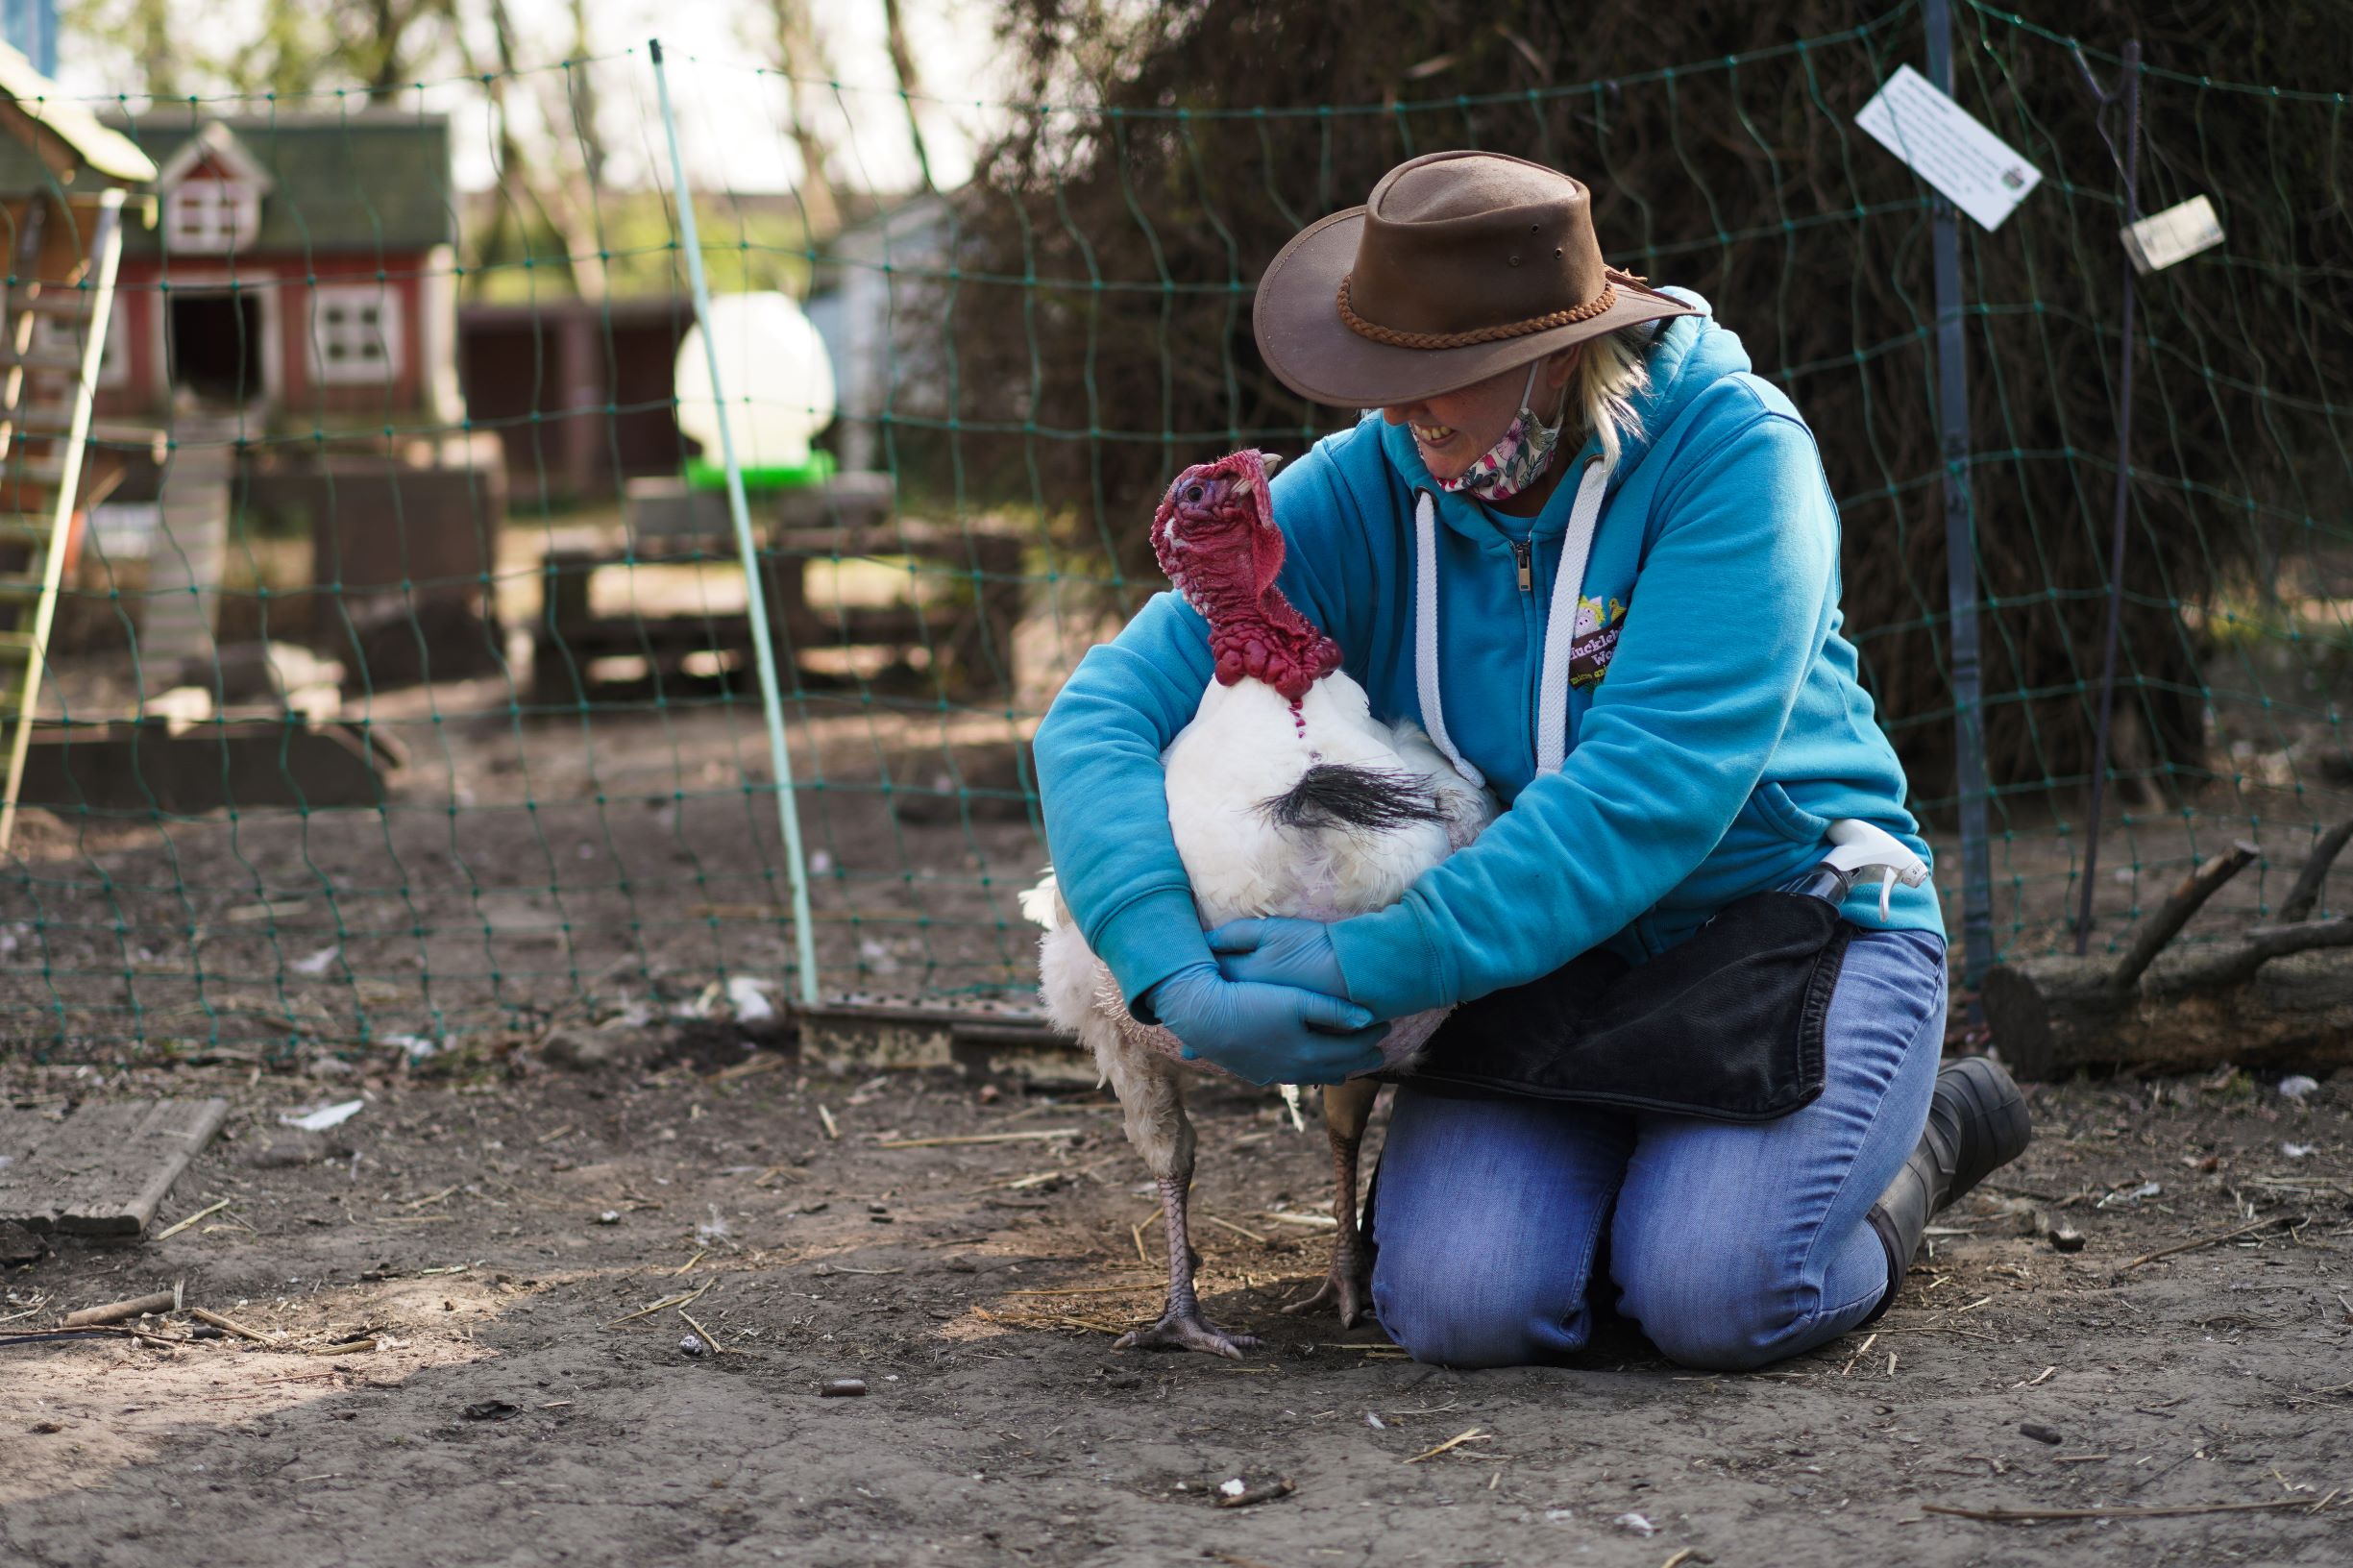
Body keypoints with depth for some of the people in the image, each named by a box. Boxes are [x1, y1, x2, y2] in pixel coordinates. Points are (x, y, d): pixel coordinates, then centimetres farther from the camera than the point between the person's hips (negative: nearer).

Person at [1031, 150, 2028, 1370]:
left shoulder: (1730, 447, -19)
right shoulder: (1362, 494, -8)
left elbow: (1656, 784, -28)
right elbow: (1100, 717, -13)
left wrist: (1382, 963, -32)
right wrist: (1178, 981, -31)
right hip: (1538, 962, 3)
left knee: (1715, 1297, -26)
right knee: (1462, 1303, -21)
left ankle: (1910, 1141, 8)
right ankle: (1622, 1167, 14)